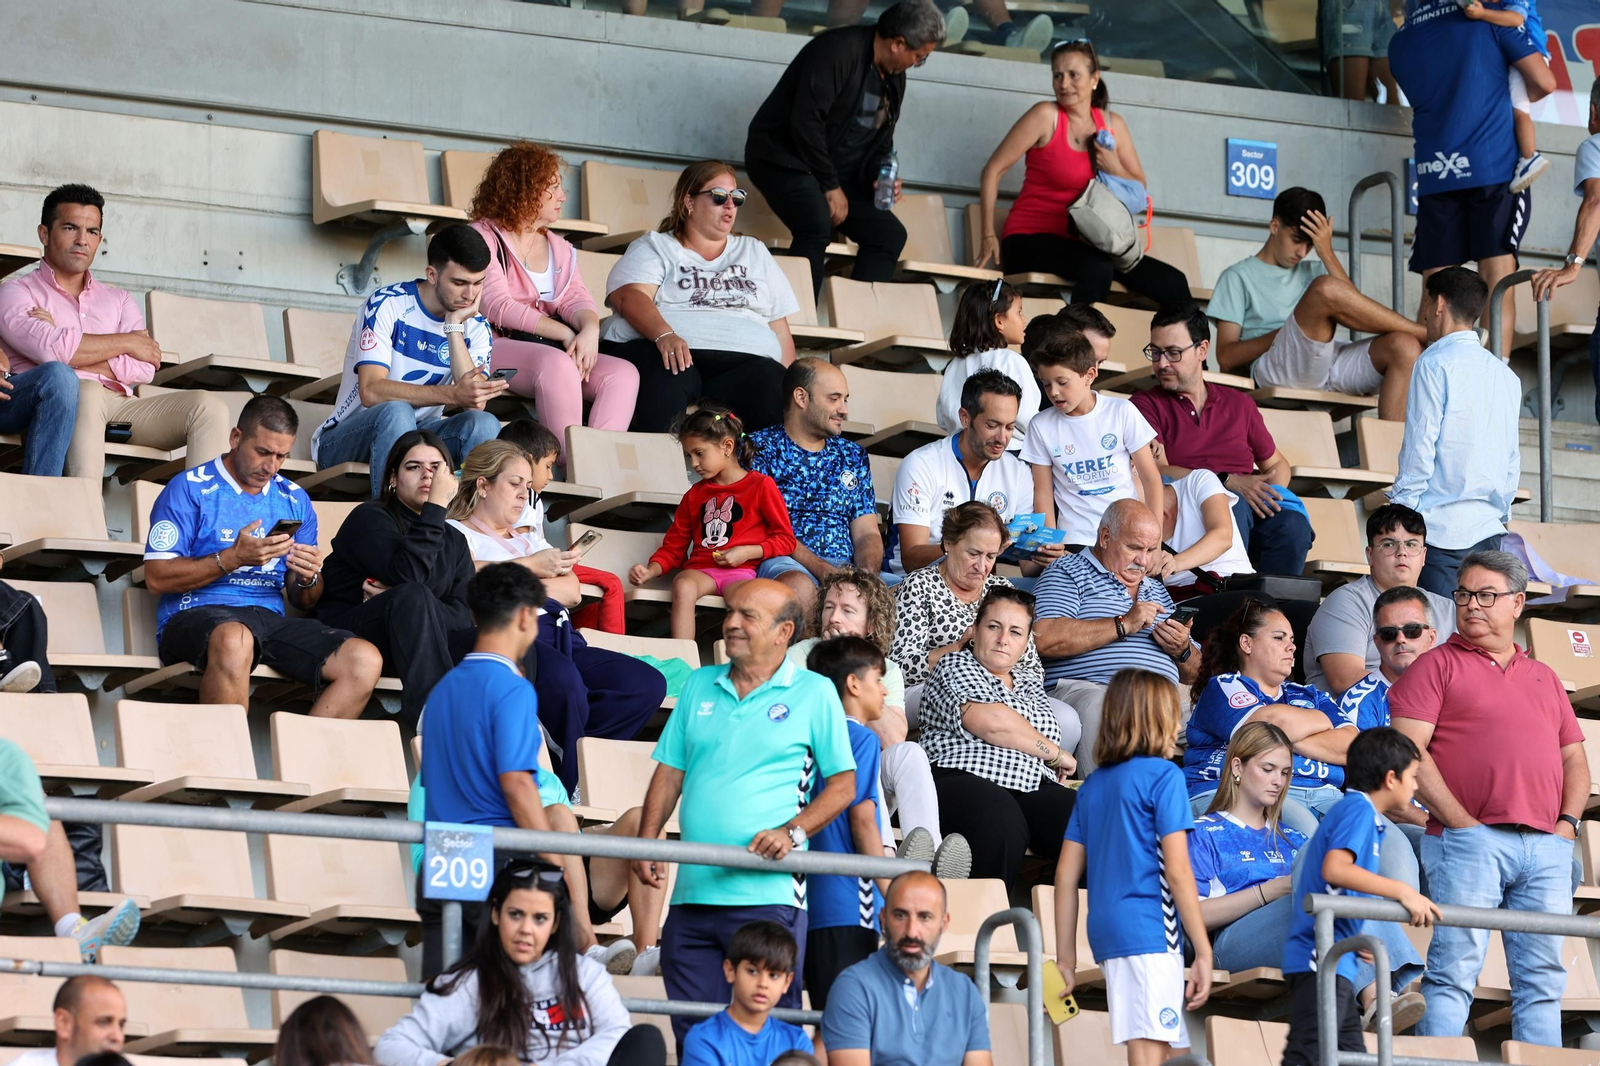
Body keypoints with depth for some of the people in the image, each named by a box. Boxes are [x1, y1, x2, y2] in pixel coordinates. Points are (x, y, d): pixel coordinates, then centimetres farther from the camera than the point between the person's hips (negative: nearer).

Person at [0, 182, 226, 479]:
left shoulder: (118, 301, 25)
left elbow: (143, 370, 6)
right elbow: (50, 348, -11)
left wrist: (73, 355, -6)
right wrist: (125, 342, 1)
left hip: (118, 406, 5)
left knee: (209, 408, -15)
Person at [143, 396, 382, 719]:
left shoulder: (295, 501, 19)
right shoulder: (189, 489, 3)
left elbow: (305, 602, 21)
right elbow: (157, 577, -7)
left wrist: (309, 579, -3)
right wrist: (234, 557, -14)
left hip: (270, 619, 5)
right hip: (196, 616, -5)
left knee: (365, 661, -20)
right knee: (234, 640, -42)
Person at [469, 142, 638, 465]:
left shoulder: (560, 248, 23)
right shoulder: (483, 238, 0)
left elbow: (576, 299, 7)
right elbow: (498, 308, -11)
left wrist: (589, 329, -18)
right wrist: (566, 334, -14)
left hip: (554, 349, 7)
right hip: (495, 347, -7)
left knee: (623, 373, -18)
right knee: (558, 363, -37)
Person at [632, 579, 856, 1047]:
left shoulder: (815, 693, 3)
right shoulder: (699, 686, 16)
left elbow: (843, 783, 2)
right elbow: (670, 772, 17)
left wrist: (793, 832, -13)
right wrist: (647, 841, 3)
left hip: (768, 893, -5)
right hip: (692, 894, 5)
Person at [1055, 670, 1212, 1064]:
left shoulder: (1094, 784, 16)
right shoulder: (1163, 776, -4)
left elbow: (1066, 875, 14)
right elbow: (1177, 871, -11)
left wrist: (1065, 959, 17)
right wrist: (1204, 953, -9)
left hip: (1106, 929, 8)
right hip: (1149, 930, -8)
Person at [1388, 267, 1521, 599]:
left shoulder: (1436, 363, -5)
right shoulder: (1506, 375, 15)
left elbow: (1419, 447, -9)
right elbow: (1513, 462, 17)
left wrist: (1401, 511, -4)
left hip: (1440, 525, -6)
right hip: (1488, 531, 6)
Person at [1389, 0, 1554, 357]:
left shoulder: (1400, 42, 14)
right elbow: (1544, 83, 0)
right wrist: (1515, 97, 20)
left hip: (1434, 176, 3)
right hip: (1494, 167, -3)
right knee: (1498, 284, -6)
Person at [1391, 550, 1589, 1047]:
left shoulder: (1543, 678, 24)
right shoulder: (1438, 665, 8)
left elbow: (1573, 758, 25)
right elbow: (1408, 751, -4)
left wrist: (1568, 821, 5)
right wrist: (1461, 822, -10)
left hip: (1547, 845, 5)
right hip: (1471, 839, -5)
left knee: (1543, 979, 2)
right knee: (1455, 970, -11)